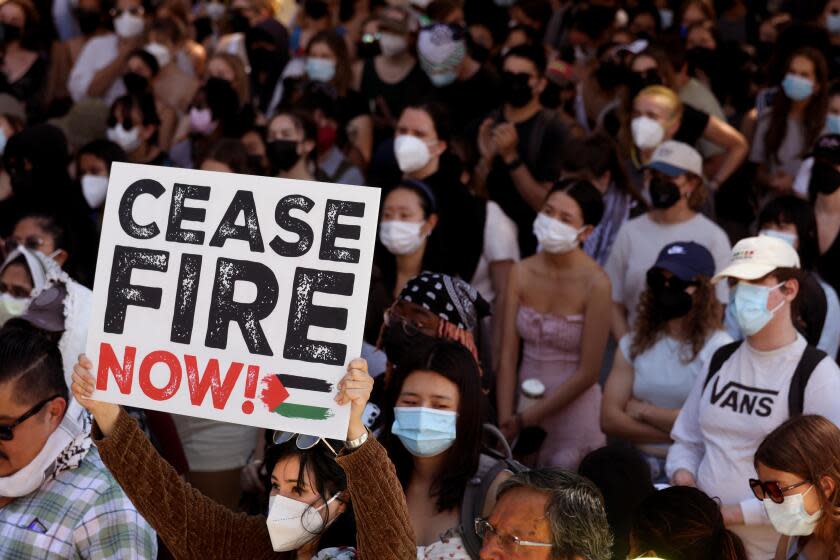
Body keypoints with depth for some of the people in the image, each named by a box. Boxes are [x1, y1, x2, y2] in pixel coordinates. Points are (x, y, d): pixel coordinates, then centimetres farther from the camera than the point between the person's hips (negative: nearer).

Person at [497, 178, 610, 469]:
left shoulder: (595, 284, -16)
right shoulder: (521, 273, -3)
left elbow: (587, 373, -14)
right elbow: (508, 356, -4)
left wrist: (523, 420, -12)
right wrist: (505, 423, -13)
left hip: (573, 410, -4)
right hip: (523, 399, 4)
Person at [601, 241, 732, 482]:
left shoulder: (718, 347, -3)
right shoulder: (634, 344, 13)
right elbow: (609, 419, 5)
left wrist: (644, 411, 1)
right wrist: (673, 432, -6)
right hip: (639, 464, 5)